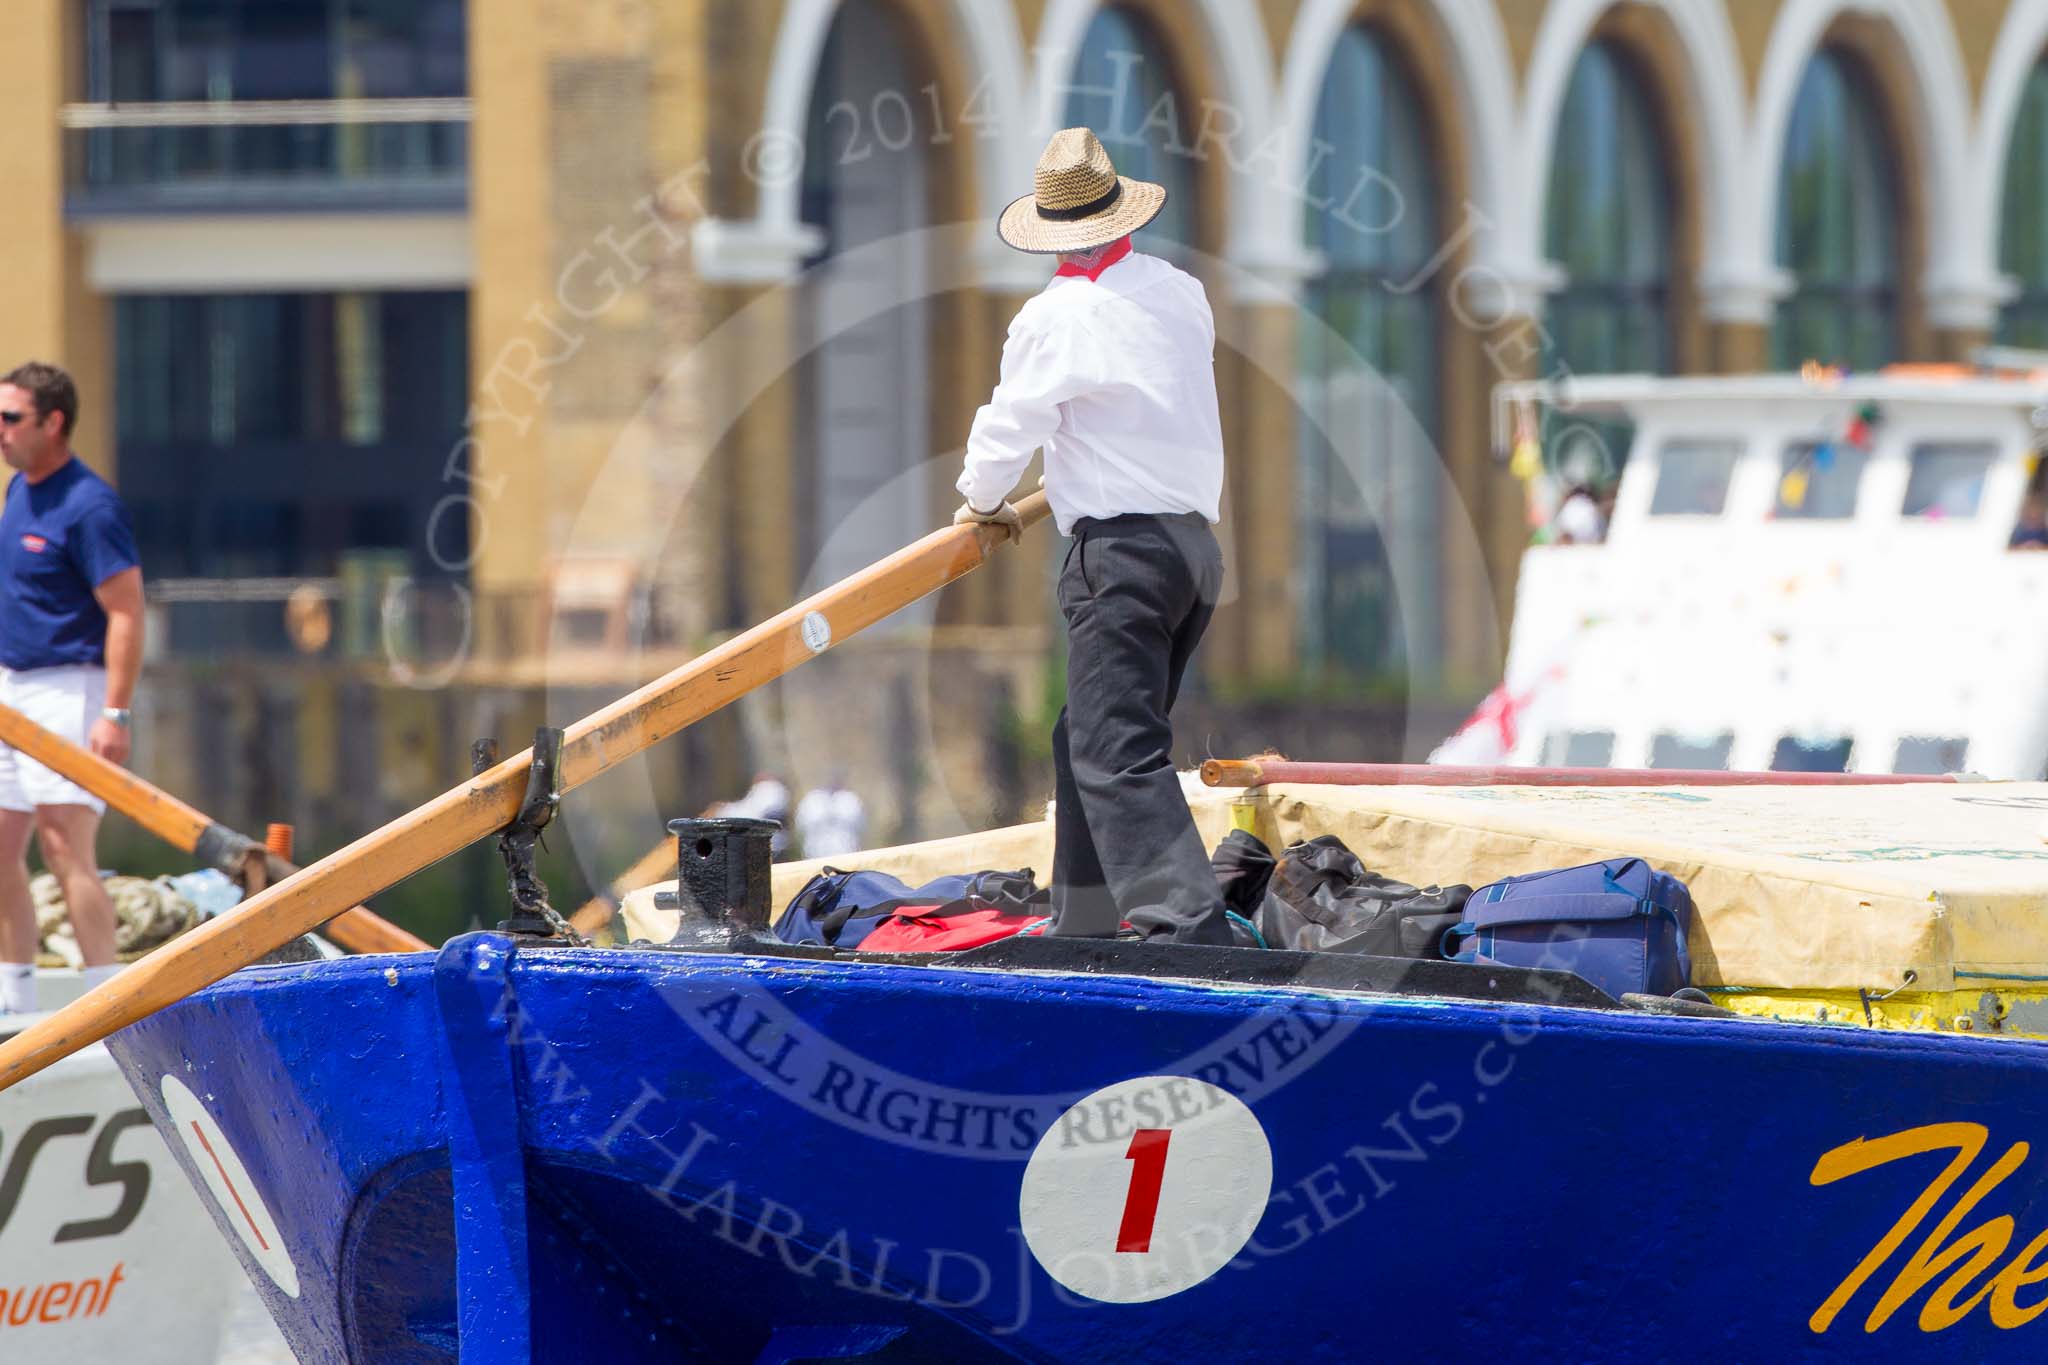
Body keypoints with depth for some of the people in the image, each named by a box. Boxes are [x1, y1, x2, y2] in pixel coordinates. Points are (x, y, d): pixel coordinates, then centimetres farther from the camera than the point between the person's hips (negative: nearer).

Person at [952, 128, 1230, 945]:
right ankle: (1083, 926, 19)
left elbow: (1009, 426, -1)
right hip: (1196, 537, 8)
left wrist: (982, 501, 21)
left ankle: (1188, 924, -25)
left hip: (1121, 548, -8)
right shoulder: (1181, 295, 10)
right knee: (1088, 736, 17)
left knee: (1117, 753, -12)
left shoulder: (1055, 318, -10)